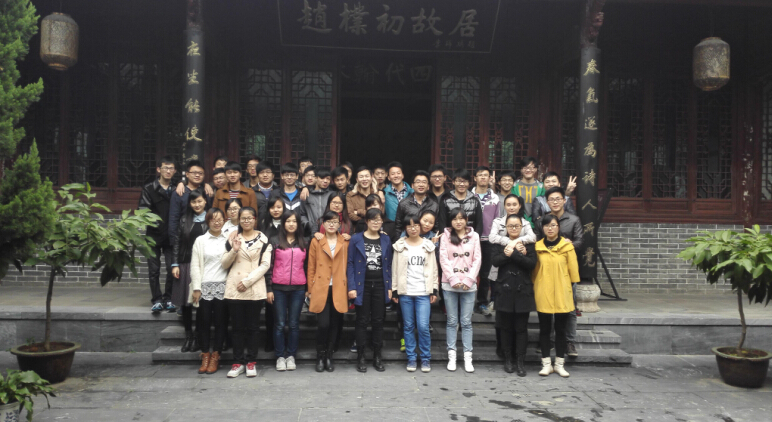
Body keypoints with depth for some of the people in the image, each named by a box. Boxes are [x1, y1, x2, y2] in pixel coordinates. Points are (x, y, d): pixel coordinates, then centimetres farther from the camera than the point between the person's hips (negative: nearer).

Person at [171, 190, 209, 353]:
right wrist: (175, 264, 2)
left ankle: (198, 337, 12)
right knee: (185, 301, 4)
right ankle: (188, 336, 17)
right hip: (185, 264, 3)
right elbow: (177, 242, 9)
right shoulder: (184, 220, 10)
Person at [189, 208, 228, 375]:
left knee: (220, 322, 4)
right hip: (204, 287, 0)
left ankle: (215, 356, 15)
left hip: (222, 287, 0)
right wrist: (196, 288, -3)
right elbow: (195, 265, 2)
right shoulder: (200, 240, 6)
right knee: (204, 321, 3)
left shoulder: (229, 240, 7)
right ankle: (205, 355, 16)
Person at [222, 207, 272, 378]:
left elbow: (265, 264, -4)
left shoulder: (263, 239, 3)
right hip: (234, 289, 2)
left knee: (253, 327, 4)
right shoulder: (233, 238, 10)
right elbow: (225, 264, 8)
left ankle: (251, 362, 13)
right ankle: (238, 362, 12)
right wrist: (234, 250, -10)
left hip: (255, 289, -2)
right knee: (238, 327, 5)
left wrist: (247, 281, -11)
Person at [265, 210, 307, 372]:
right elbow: (269, 265, 0)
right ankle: (280, 356, 12)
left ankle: (291, 355, 15)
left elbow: (307, 266, 11)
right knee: (279, 324, 3)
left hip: (298, 288, 2)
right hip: (279, 288, -2)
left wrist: (308, 288, 7)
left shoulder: (303, 243, 9)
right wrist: (268, 288, -4)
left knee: (294, 324, 6)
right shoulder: (274, 241, 2)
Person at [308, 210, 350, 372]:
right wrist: (310, 290, 3)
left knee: (334, 324, 6)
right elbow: (311, 268, 5)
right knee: (323, 324, -8)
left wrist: (349, 289, 1)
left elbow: (347, 266, 7)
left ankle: (329, 357, 21)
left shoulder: (345, 242, 6)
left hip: (338, 290, 1)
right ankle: (320, 357, 11)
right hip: (321, 289, -1)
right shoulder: (316, 241, 4)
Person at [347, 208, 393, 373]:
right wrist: (351, 287, -10)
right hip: (363, 285, -2)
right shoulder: (356, 239, -1)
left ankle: (377, 357, 17)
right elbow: (350, 264, -3)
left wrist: (389, 287, 3)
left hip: (380, 285, 2)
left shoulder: (386, 240, 7)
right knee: (362, 321, 3)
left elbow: (388, 265, 9)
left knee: (378, 321, 7)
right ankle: (360, 357, 12)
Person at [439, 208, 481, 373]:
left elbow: (477, 259, 2)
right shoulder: (445, 236, 3)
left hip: (469, 284, 0)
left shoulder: (474, 236, 5)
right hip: (450, 284, 0)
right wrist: (453, 279, -10)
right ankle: (452, 356, 12)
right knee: (452, 321, 6)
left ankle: (467, 357, 9)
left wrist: (469, 279, -7)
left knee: (466, 322, 4)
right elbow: (443, 259, -3)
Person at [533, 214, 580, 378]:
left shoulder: (567, 246, -2)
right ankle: (546, 363, 15)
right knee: (544, 329, 6)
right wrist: (534, 287, 3)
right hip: (543, 294, 1)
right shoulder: (537, 247, 2)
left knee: (560, 329, 8)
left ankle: (559, 364, 18)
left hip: (562, 294, -1)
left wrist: (571, 287, 2)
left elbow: (573, 269, 1)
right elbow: (534, 270, 6)